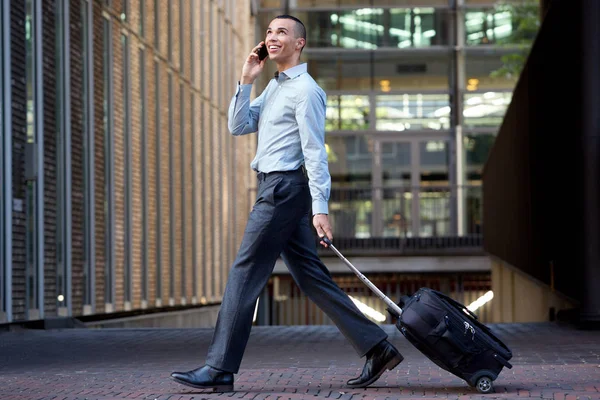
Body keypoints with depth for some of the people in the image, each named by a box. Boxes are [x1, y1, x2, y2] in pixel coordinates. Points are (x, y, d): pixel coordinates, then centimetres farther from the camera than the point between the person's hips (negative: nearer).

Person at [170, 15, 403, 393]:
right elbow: (239, 126, 16)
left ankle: (219, 369, -4)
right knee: (311, 277, 8)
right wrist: (246, 80, 6)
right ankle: (377, 348, 9)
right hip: (275, 189, 10)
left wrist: (320, 208, -21)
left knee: (244, 275, -7)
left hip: (284, 189, -10)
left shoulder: (305, 90, -9)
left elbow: (315, 152, -15)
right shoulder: (274, 87, 20)